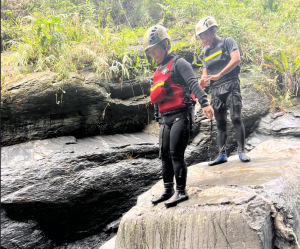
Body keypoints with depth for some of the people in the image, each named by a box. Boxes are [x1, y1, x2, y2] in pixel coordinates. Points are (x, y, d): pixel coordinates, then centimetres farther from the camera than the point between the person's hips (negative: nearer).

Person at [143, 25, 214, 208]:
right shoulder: (159, 71, 19)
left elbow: (193, 83, -23)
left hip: (180, 115, -9)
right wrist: (158, 119, 25)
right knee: (165, 155, 11)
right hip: (166, 118, 9)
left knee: (176, 154, -9)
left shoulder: (178, 63, -8)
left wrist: (204, 102, -36)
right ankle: (168, 190, 21)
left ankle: (181, 192, 0)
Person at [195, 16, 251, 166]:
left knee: (236, 118, -12)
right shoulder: (206, 51, 19)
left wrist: (219, 75, -19)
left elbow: (236, 59, -14)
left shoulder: (227, 42, 2)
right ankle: (222, 154, 9)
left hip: (230, 84, -5)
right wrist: (202, 81, -4)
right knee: (220, 122, 6)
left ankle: (241, 151, -7)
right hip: (215, 89, 5)